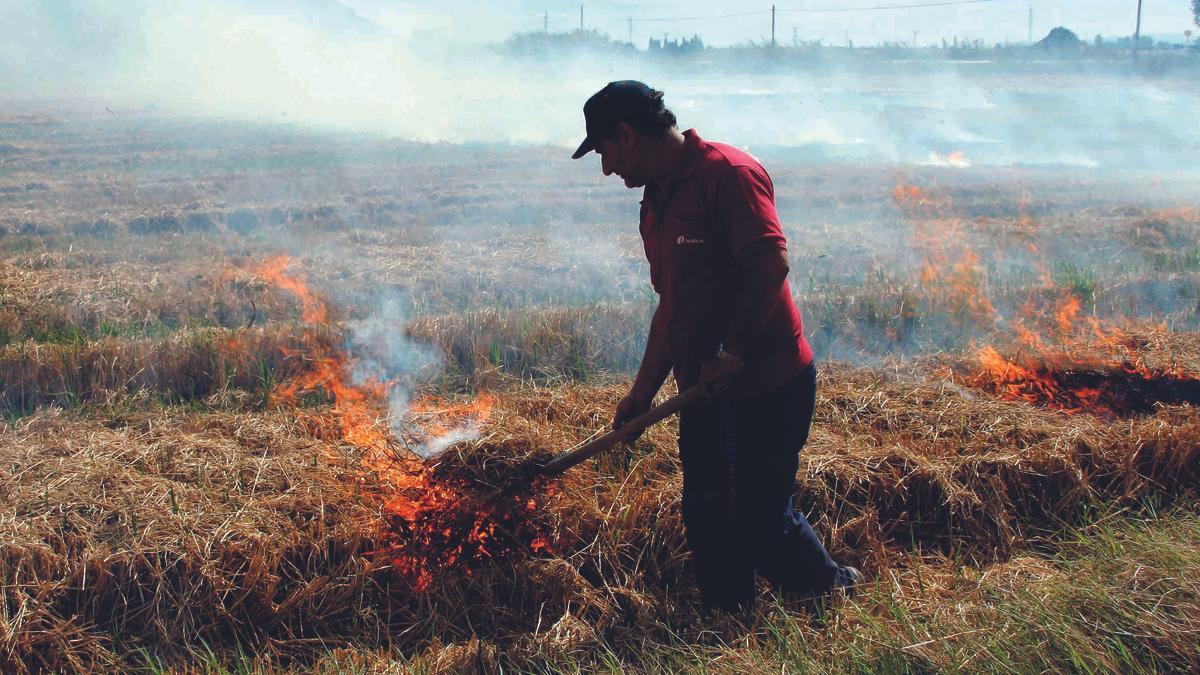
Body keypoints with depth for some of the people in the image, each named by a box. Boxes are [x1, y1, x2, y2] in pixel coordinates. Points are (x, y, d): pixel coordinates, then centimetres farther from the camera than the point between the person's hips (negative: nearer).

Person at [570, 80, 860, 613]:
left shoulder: (729, 173, -13)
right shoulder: (656, 201, 16)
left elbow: (772, 264, -24)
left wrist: (731, 355, -22)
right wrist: (641, 394, 17)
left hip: (767, 387, -9)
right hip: (704, 392, 9)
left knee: (762, 520, -1)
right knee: (708, 525, 11)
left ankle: (837, 595, 25)